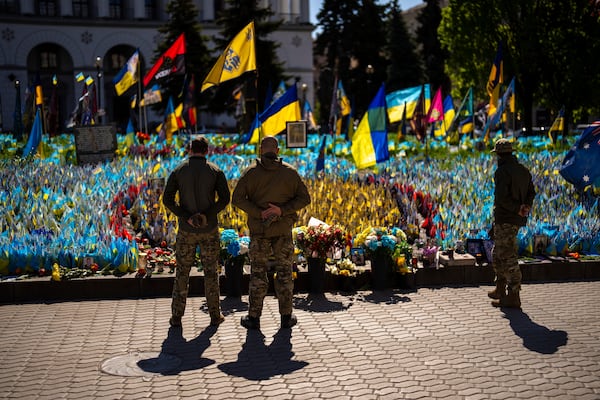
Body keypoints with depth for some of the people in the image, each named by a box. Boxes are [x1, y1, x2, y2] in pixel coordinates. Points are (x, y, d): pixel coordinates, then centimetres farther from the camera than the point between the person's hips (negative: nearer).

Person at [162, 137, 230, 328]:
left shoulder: (178, 171, 1)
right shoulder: (215, 171, -2)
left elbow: (167, 199, -7)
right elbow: (225, 198, -12)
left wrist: (186, 217, -11)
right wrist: (208, 216, -14)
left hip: (186, 230, 0)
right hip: (209, 229, 0)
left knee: (182, 272, 9)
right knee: (210, 271, 9)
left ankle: (176, 316, 10)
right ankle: (215, 315, 13)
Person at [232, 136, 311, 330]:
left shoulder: (250, 172, -4)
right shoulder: (290, 172, -2)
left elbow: (237, 199, -14)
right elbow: (304, 198, -7)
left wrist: (259, 213, -17)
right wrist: (282, 210, -15)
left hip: (259, 228, 0)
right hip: (283, 228, 0)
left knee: (258, 272, 7)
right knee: (284, 271, 10)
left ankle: (254, 317, 10)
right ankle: (286, 317, 14)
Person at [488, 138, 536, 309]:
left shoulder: (502, 171, -16)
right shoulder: (523, 170, 12)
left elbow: (501, 196, -25)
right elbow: (531, 192, 12)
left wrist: (518, 209, -16)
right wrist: (526, 207, -4)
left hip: (504, 219, -9)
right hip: (517, 220, 9)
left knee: (508, 257, -6)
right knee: (498, 254, 20)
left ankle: (513, 297, -4)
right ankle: (500, 290, 27)